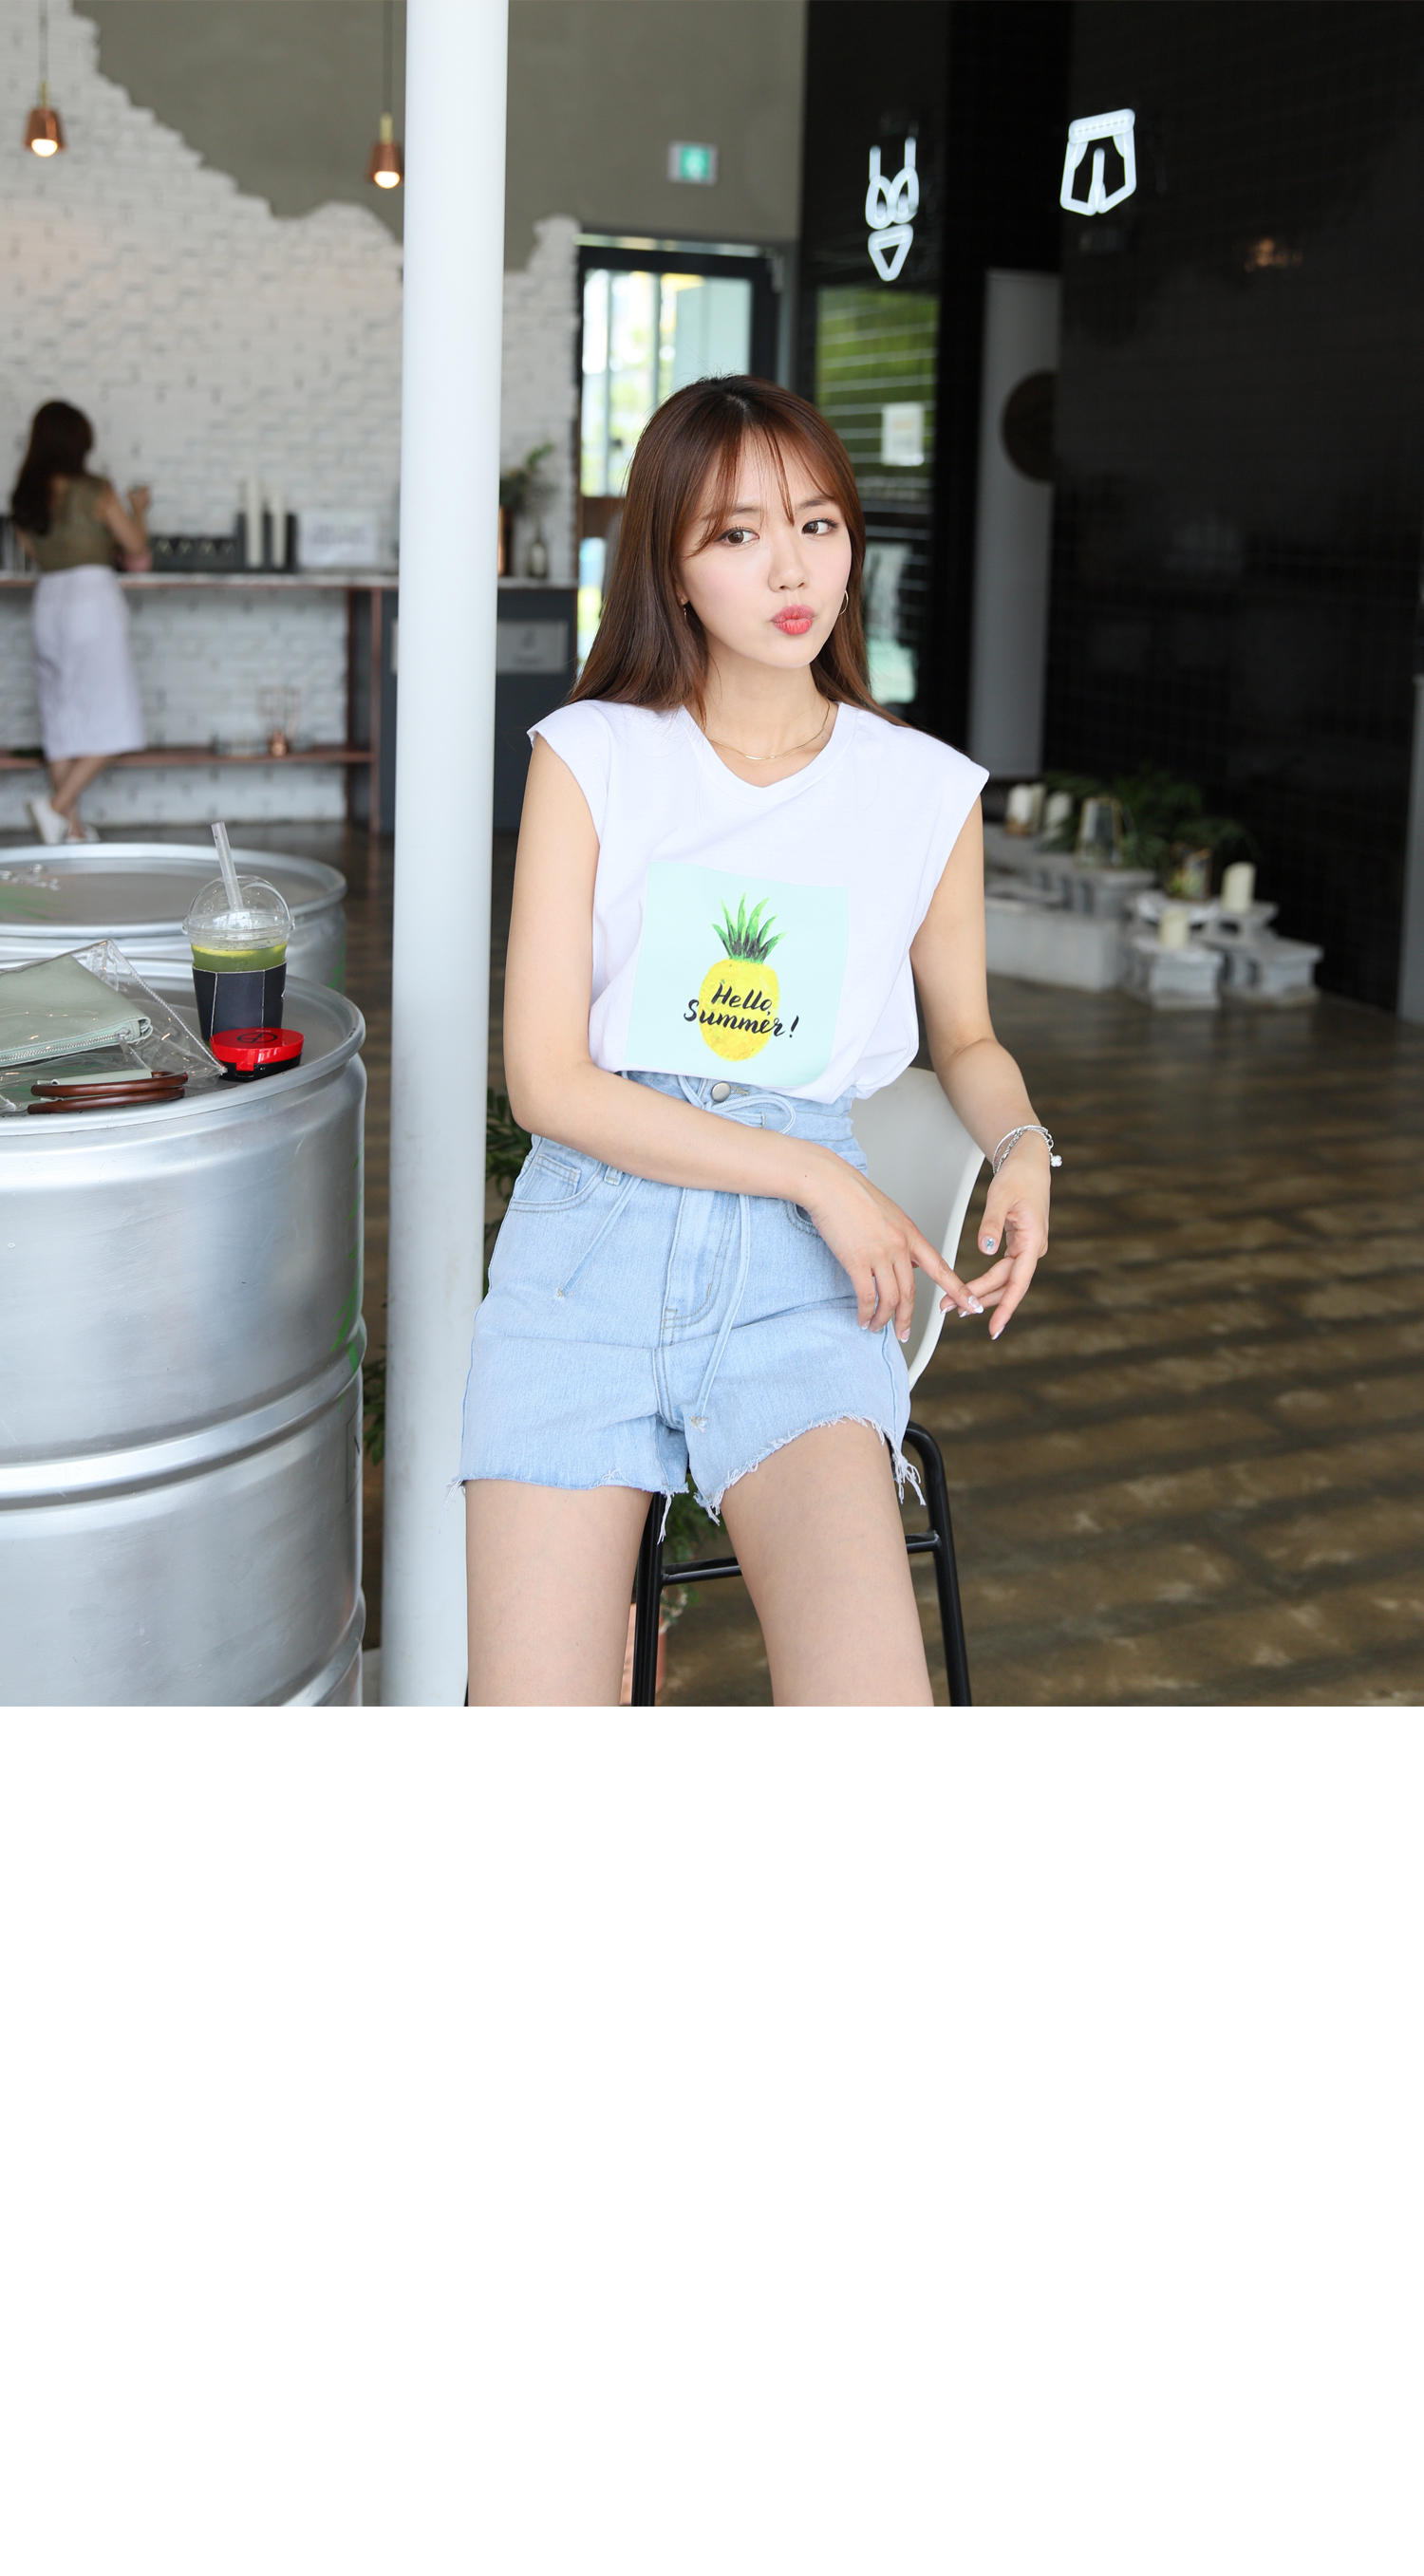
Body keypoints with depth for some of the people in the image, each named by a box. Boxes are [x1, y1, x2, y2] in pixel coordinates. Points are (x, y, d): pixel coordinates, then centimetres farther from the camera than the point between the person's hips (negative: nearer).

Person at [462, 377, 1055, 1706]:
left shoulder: (926, 790, 9)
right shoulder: (591, 758, 4)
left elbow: (966, 1037, 24)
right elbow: (546, 1080, -2)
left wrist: (1024, 1148, 1)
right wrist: (813, 1171, -9)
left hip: (795, 1275, 0)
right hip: (589, 1241, 0)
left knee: (875, 1700, -25)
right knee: (532, 1703, -15)